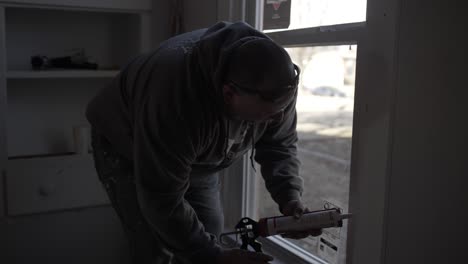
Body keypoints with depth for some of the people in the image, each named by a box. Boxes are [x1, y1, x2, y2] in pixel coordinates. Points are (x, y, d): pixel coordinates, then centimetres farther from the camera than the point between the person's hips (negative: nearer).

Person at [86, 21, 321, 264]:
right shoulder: (174, 103, -43)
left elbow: (280, 145, -10)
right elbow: (162, 201, -35)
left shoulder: (274, 83, -25)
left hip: (194, 154, 6)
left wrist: (290, 198, -27)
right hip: (127, 148, -5)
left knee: (210, 231, 2)